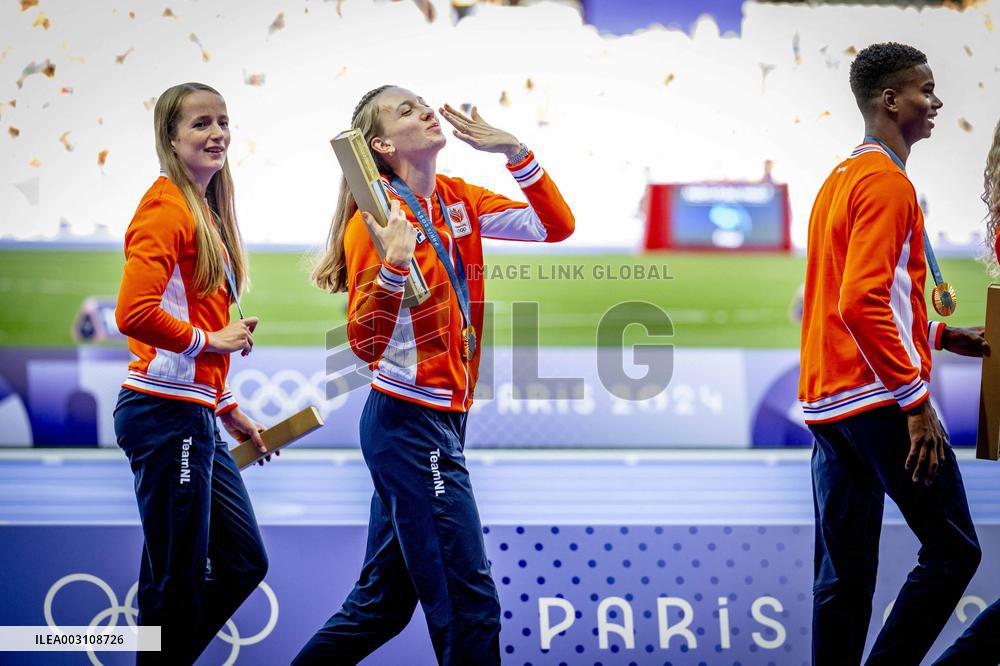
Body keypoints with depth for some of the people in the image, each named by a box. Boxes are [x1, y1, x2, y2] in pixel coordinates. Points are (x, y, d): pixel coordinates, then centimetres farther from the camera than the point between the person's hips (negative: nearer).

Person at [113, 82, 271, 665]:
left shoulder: (208, 212, 16)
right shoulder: (166, 208, -13)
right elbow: (134, 313, -25)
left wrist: (228, 408, 19)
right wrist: (213, 341, -14)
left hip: (197, 418, 10)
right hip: (167, 414, -10)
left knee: (245, 562, 16)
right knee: (178, 581, -1)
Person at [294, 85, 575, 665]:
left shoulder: (456, 200, 9)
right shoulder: (377, 220, -12)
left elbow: (555, 226, 9)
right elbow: (366, 343, -18)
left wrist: (514, 151, -2)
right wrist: (393, 265, -33)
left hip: (442, 420, 8)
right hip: (410, 424, -8)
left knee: (383, 605, 14)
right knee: (470, 609, -5)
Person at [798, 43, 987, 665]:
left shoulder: (839, 181, 18)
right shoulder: (888, 182, -11)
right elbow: (861, 304, -22)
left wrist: (939, 335, 22)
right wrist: (916, 400, -20)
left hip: (827, 403, 9)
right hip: (879, 397, -9)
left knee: (843, 574, 8)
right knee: (953, 550, -1)